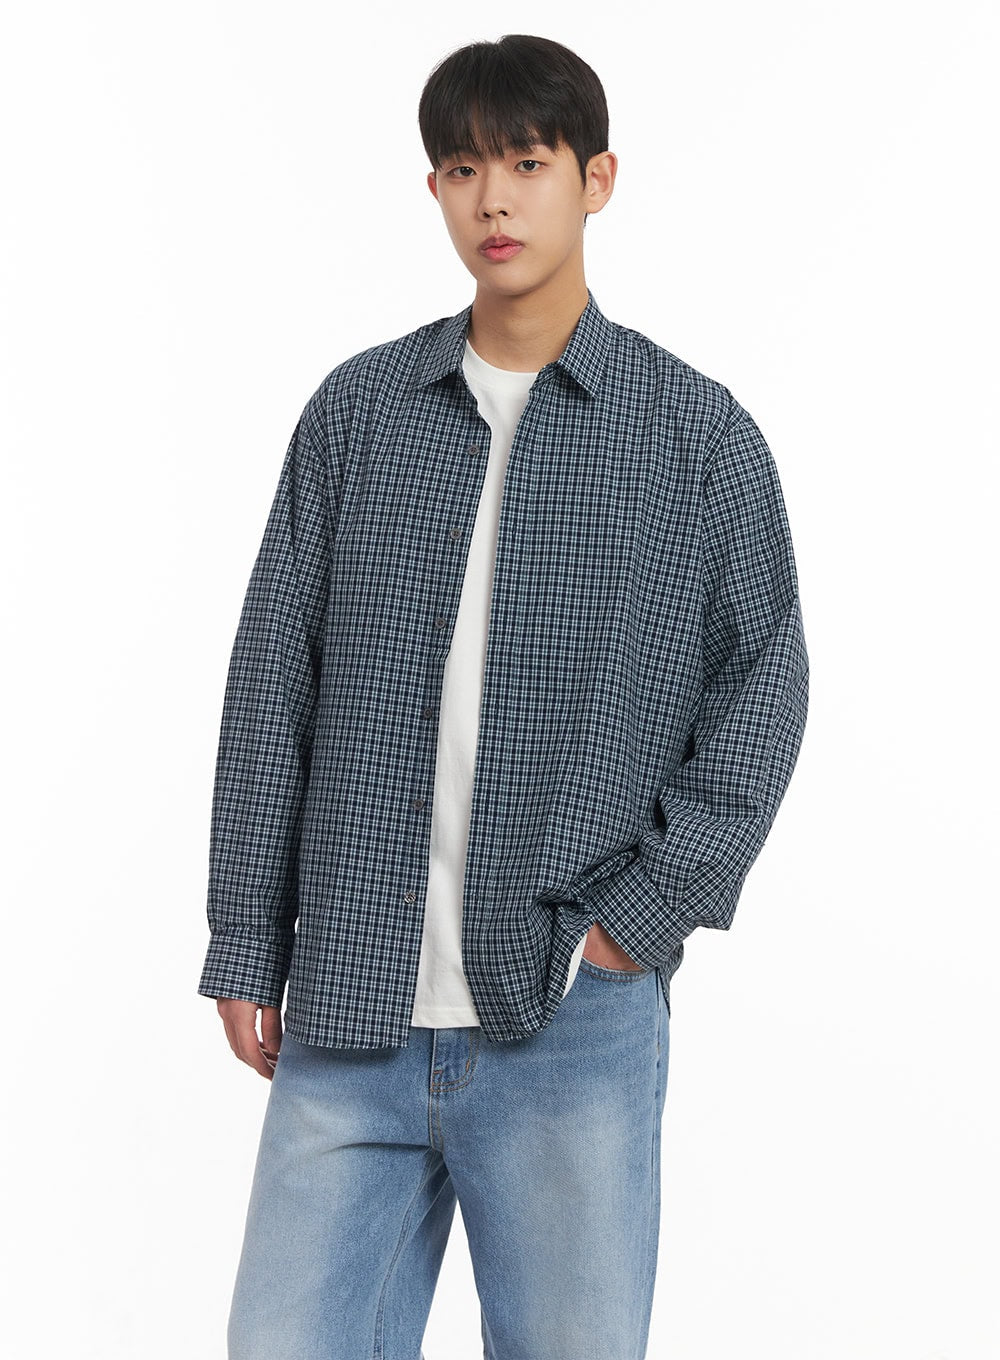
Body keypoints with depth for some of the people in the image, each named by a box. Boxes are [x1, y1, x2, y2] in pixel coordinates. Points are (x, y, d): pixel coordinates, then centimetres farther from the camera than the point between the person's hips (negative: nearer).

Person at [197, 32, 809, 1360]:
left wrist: (644, 912, -6)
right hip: (350, 1006, 2)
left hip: (572, 1017, -1)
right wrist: (247, 941, 6)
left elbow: (763, 691, 2)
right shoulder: (358, 408, 8)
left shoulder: (698, 432, 3)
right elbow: (273, 685, 8)